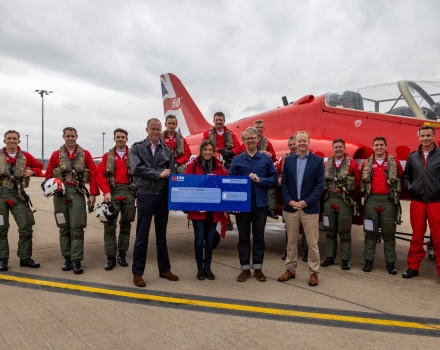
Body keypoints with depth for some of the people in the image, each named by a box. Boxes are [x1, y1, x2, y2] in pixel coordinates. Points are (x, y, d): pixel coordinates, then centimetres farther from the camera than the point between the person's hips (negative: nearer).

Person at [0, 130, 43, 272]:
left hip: (18, 195, 1)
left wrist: (32, 171, -1)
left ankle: (25, 257, 12)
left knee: (26, 227, 0)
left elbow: (39, 166, 18)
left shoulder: (25, 156, 6)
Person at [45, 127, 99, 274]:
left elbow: (93, 174, 0)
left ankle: (77, 260, 2)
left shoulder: (85, 154, 3)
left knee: (77, 227, -3)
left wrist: (93, 194, -6)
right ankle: (67, 258, 19)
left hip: (78, 193, -2)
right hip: (60, 194, 2)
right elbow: (49, 174, 8)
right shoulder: (56, 155, 6)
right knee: (63, 227, 8)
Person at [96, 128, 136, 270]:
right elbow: (99, 174, 0)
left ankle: (122, 254, 19)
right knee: (109, 224, -3)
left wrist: (137, 189, -7)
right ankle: (111, 257, 4)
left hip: (129, 191, 0)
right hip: (112, 191, 0)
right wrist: (106, 191, -11)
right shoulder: (108, 156, 7)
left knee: (125, 224, 8)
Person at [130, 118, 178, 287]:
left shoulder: (167, 150, 9)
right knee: (142, 235, 3)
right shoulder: (137, 147, 3)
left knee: (162, 234, 13)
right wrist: (158, 174, -12)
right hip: (145, 195, -3)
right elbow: (136, 168, -11)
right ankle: (137, 272, 13)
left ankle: (164, 269, 24)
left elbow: (172, 173, 3)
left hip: (163, 195, 3)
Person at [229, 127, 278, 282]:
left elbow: (274, 178, 1)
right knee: (243, 237, 7)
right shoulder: (237, 160, 0)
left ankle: (258, 268, 20)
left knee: (259, 236, 9)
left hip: (261, 203, 0)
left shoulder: (266, 159, 1)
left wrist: (260, 180, -16)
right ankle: (245, 268, 18)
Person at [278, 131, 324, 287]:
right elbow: (284, 183, 5)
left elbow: (320, 185, -5)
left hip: (310, 208, -2)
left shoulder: (318, 160, -1)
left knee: (312, 242, 3)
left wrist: (306, 202, -14)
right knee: (291, 241, 11)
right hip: (290, 207, 2)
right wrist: (289, 201, -9)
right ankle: (290, 269, 23)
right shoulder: (288, 160, 6)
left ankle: (313, 272, 15)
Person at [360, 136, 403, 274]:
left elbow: (400, 179, 6)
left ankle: (390, 262, 13)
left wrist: (397, 193, 3)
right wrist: (363, 193, 7)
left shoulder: (394, 162, 4)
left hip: (389, 200, -1)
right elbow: (361, 181, 12)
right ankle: (368, 260, 13)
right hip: (371, 200, 1)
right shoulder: (366, 163, 7)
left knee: (389, 233, 5)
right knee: (370, 232, 5)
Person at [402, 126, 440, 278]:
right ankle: (413, 266, 21)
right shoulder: (413, 156, 9)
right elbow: (406, 176, 18)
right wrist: (408, 186, 1)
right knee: (417, 236, 11)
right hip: (417, 202, 3)